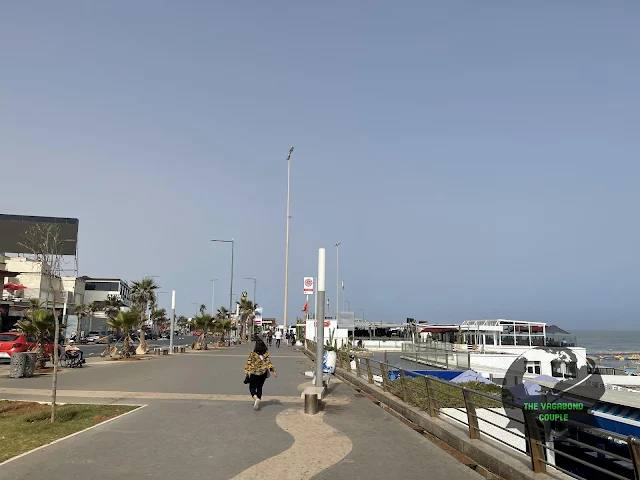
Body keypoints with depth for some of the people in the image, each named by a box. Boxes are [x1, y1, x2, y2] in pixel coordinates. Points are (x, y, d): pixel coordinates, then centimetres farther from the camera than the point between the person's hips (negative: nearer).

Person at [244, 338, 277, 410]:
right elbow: (269, 362, -9)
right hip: (263, 373, 3)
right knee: (259, 387, 17)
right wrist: (273, 371, -7)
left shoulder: (252, 354, -11)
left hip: (254, 373, -3)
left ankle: (256, 399, -19)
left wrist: (246, 373, -1)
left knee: (252, 388, 8)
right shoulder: (266, 354, -5)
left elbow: (248, 364, -8)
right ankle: (257, 403, 19)